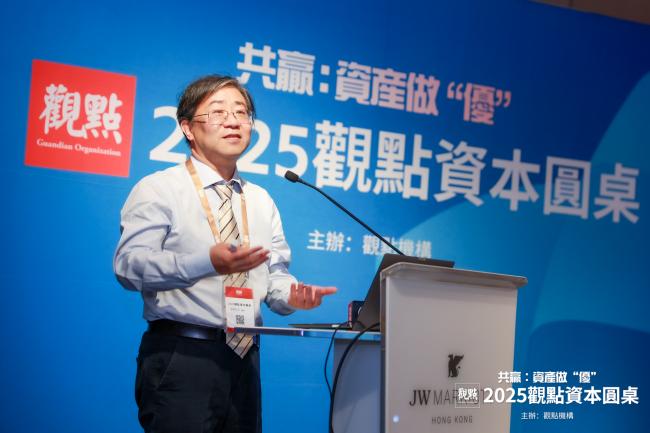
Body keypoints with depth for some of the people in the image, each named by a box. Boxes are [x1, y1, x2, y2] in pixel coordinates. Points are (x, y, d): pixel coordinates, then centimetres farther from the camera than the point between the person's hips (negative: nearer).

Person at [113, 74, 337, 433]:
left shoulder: (261, 201, 15)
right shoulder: (158, 189, -2)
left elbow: (275, 273, 14)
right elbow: (128, 264, -14)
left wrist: (290, 295, -10)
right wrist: (208, 262, -27)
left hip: (243, 358, 6)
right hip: (180, 356, -5)